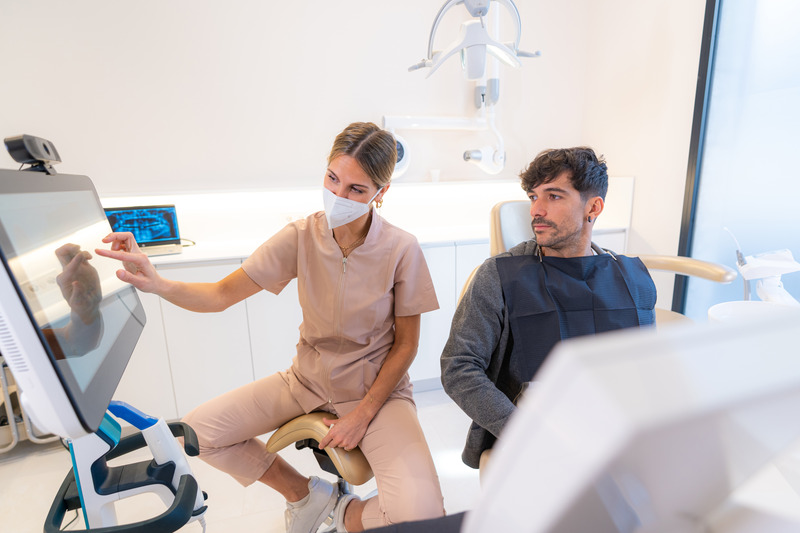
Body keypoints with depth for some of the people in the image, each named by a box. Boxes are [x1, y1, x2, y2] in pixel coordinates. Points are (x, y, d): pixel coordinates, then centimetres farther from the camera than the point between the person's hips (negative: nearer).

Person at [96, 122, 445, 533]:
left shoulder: (402, 250, -18)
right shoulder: (301, 236, -11)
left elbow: (405, 345, -10)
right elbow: (222, 295, -10)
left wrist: (363, 414, -13)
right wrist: (157, 284, -29)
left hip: (376, 387, -3)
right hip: (308, 379, 4)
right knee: (197, 431, -5)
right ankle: (304, 492, 17)